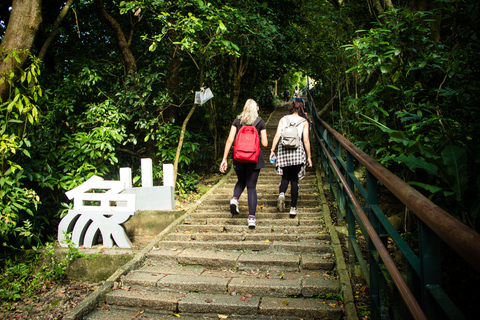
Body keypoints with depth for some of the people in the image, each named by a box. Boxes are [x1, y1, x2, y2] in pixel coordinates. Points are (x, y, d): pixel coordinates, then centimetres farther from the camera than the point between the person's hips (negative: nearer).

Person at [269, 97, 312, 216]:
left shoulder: (283, 119, 6)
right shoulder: (304, 122, 2)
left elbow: (277, 135, -3)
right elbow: (306, 140, -2)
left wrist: (272, 150, -1)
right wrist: (309, 157, 3)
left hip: (283, 151, 1)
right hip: (297, 152, -1)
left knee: (285, 177, 15)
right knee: (294, 180, 8)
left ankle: (281, 193, -16)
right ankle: (293, 207, 9)